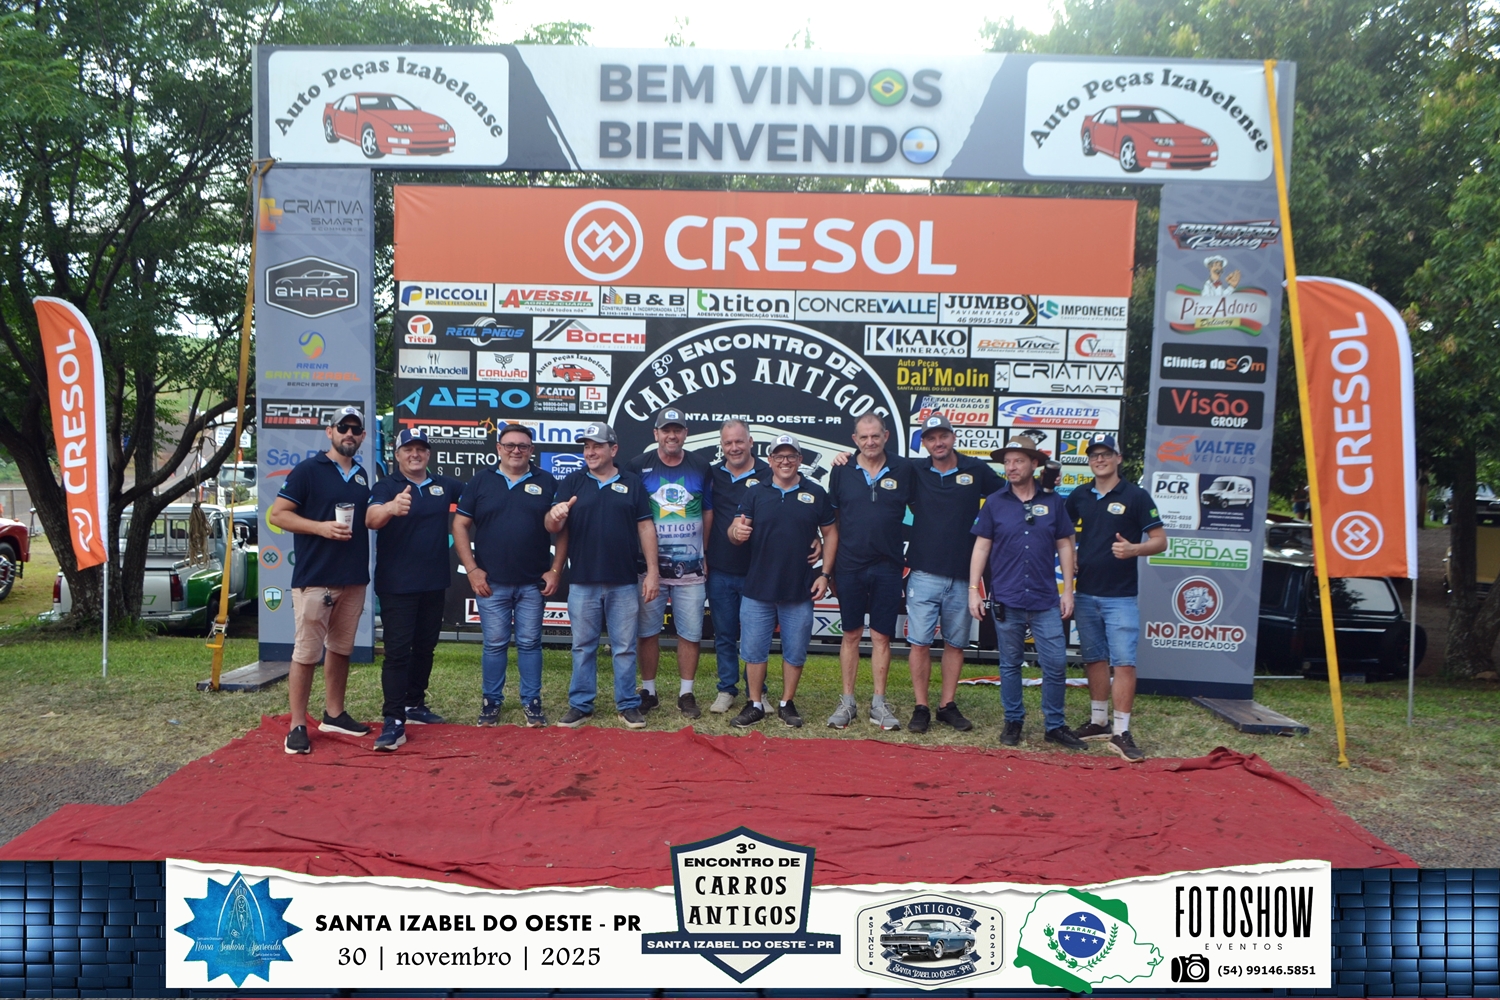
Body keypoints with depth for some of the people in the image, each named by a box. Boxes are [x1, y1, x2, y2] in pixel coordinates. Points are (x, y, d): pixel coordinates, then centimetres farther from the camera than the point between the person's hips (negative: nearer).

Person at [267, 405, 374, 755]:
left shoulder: (362, 475, 15)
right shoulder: (308, 470, -5)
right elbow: (277, 514, -9)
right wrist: (320, 527, -19)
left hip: (354, 578, 7)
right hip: (315, 578, -6)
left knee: (341, 648, 14)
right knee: (307, 652, -4)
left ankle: (334, 714, 26)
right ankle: (297, 726, 3)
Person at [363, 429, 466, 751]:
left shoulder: (444, 485, 7)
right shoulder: (386, 486, -7)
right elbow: (371, 519, -28)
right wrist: (392, 507, -50)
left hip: (434, 584, 5)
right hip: (397, 585, -5)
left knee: (425, 647, 15)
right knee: (398, 651, -8)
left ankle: (415, 705, 28)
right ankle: (394, 721, -8)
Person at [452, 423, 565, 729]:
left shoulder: (546, 482, 5)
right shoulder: (481, 480, 4)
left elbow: (562, 528, 4)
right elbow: (460, 525, 3)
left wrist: (555, 570, -3)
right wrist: (472, 569, -4)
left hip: (534, 582, 0)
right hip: (491, 582, 0)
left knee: (530, 643, 6)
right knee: (494, 644, 6)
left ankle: (532, 702, 16)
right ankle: (491, 701, 19)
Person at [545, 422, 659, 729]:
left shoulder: (632, 483, 4)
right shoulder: (572, 483, 5)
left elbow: (646, 527, 3)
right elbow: (552, 527, -3)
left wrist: (652, 571, -3)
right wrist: (555, 515, -27)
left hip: (624, 583, -1)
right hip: (582, 582, 1)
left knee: (624, 647, 7)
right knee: (583, 647, 10)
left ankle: (628, 705, 17)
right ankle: (580, 705, 20)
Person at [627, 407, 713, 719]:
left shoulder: (701, 467, 5)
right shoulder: (638, 466, 0)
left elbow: (708, 512, 12)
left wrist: (705, 552, 8)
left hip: (691, 568, 1)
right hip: (649, 566, -1)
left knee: (690, 633, 4)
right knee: (647, 631, 6)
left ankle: (686, 693, 17)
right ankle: (648, 690, 21)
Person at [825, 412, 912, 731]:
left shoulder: (904, 470, -1)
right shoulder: (842, 471, 1)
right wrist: (827, 567, 3)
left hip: (887, 567, 0)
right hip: (849, 567, 0)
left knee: (881, 637, 6)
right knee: (851, 635, 9)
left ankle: (879, 704, 16)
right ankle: (847, 702, 18)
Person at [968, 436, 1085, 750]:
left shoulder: (1052, 501, 5)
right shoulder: (994, 503, 3)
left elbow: (1064, 546, 9)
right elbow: (981, 547, 4)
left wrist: (1067, 590, 4)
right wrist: (974, 589, -2)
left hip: (1046, 600, 1)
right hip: (1006, 600, 0)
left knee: (1056, 664, 0)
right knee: (1010, 665, 9)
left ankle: (1055, 725, 15)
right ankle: (1013, 721, 22)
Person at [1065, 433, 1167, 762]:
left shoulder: (1135, 496, -4)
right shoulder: (1079, 496, 8)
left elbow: (1160, 540, -3)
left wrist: (1134, 549, -24)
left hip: (1120, 595, -4)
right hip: (1086, 593, 4)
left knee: (1124, 661, -8)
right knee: (1095, 659, 13)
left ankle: (1121, 732, -5)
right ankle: (1099, 721, 25)